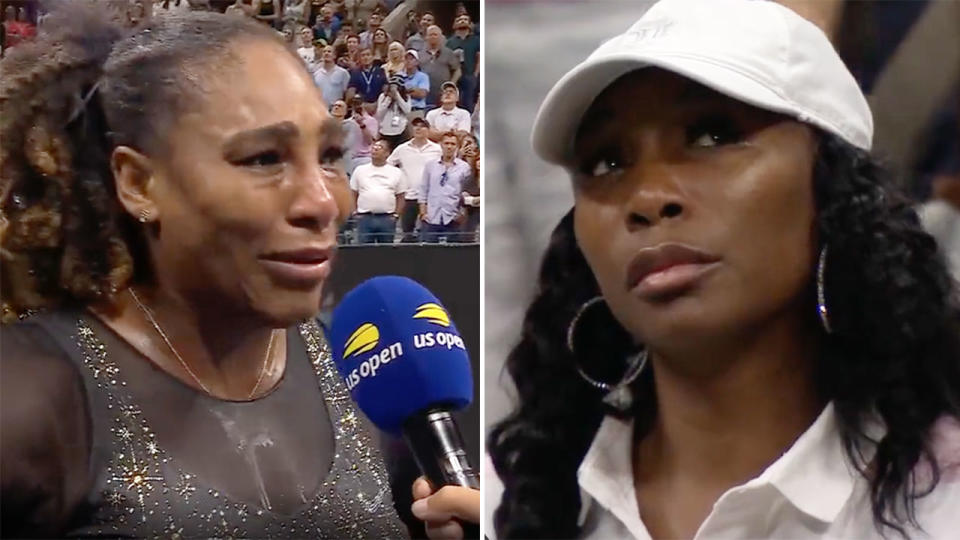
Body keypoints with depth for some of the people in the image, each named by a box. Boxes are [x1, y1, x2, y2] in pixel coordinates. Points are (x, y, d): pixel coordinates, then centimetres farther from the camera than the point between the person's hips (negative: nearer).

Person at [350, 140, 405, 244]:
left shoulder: (396, 172, 8)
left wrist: (396, 215, -2)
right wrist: (355, 212, 0)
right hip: (365, 218, 0)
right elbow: (353, 195, 11)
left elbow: (400, 197, 9)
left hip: (387, 219, 0)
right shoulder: (360, 170, 9)